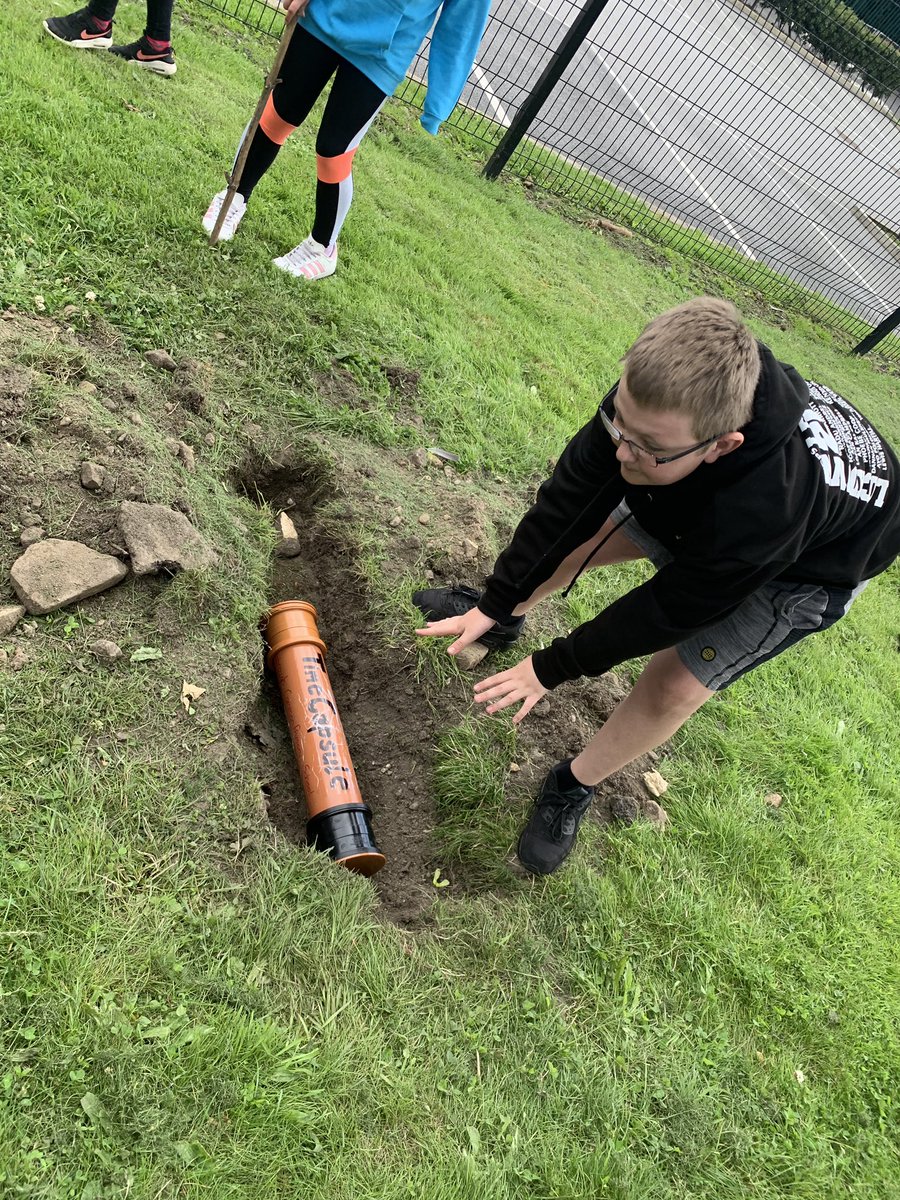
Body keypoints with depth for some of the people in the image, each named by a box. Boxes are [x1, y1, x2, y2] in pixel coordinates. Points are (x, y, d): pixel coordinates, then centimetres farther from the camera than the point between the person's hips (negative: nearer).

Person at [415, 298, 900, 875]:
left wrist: (552, 667, -21)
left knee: (673, 686, -13)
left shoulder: (764, 508, -47)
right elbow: (569, 496, -23)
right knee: (579, 530, 7)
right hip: (702, 507, 5)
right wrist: (494, 603, -17)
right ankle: (506, 620, 37)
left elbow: (668, 609, -33)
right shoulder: (651, 400, -34)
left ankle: (574, 787, 12)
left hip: (806, 563, -5)